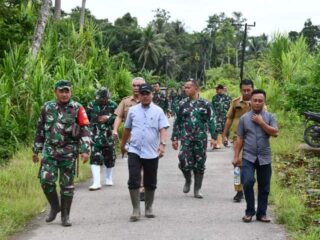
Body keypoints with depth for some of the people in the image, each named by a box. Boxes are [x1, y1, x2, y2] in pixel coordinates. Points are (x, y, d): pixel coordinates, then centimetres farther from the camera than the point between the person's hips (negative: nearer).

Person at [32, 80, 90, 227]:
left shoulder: (77, 109, -2)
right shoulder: (47, 108, 7)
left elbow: (85, 131, -4)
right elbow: (40, 130, 15)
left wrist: (85, 150, -13)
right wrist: (36, 150, 15)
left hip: (69, 153, -2)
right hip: (50, 151, 2)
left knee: (67, 184, 3)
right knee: (46, 180, -9)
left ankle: (65, 215, 14)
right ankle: (54, 206, 15)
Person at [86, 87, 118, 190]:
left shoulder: (113, 105, 3)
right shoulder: (92, 105, 5)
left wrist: (108, 118, -14)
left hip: (108, 136, 1)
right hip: (95, 136, -1)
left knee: (109, 158, 12)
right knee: (95, 158, -11)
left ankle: (109, 179, 33)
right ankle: (96, 182, -13)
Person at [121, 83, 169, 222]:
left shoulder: (158, 111, 2)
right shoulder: (133, 110, 7)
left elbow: (163, 129, -7)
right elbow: (127, 129, 19)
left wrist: (162, 144, -23)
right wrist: (123, 145, 26)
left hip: (152, 153, -1)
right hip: (134, 151, 1)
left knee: (150, 183, 9)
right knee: (133, 181, -8)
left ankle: (148, 208, 25)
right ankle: (136, 210, -1)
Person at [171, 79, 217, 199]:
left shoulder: (205, 104, 2)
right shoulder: (182, 104, 7)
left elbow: (211, 121, 2)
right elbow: (177, 122, 11)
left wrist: (213, 137, -5)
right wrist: (174, 138, 8)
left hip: (201, 138, 0)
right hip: (186, 138, 0)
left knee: (199, 164, 4)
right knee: (184, 162, -13)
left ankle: (197, 190, 16)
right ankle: (188, 181, 17)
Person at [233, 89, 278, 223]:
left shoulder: (269, 117, 4)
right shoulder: (244, 118, 4)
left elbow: (275, 133, -10)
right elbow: (239, 139, 5)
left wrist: (261, 122, -12)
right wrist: (236, 156, 0)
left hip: (264, 158, 1)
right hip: (248, 157, -1)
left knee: (264, 187, 6)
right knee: (248, 182, -17)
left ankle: (261, 213, 19)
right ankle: (249, 211, -2)